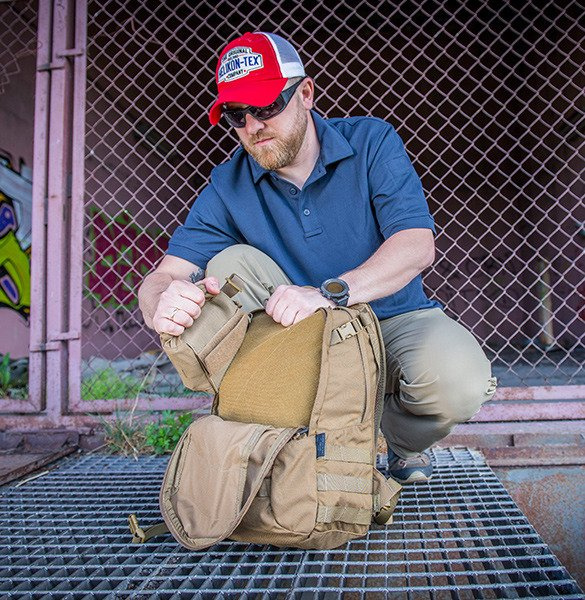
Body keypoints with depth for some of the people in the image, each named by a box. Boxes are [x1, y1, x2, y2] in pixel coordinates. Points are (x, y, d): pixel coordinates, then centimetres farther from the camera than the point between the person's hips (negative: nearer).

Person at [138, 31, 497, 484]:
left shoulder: (371, 142, -10)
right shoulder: (229, 187, -6)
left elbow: (418, 246, -22)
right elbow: (166, 275, -14)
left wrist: (329, 292, -38)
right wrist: (163, 306, -41)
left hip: (394, 317, -1)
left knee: (458, 382, -32)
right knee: (230, 264, -21)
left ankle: (404, 442, 7)